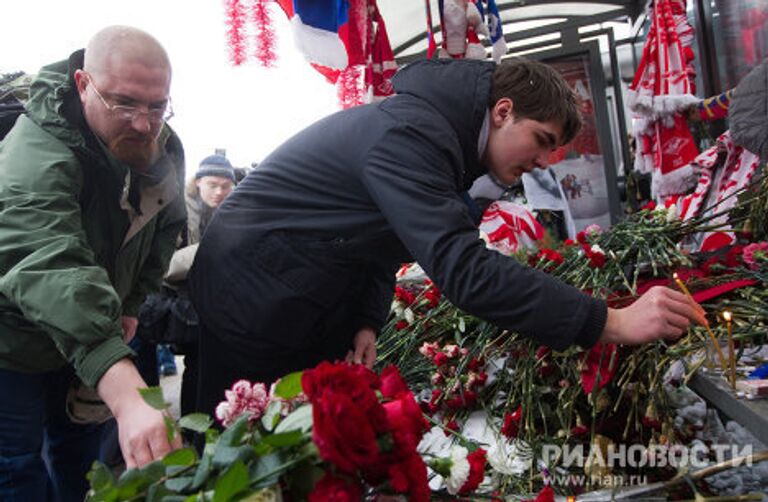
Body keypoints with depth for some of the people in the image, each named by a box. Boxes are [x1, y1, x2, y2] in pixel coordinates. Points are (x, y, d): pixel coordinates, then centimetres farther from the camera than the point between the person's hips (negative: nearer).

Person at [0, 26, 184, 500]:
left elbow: (164, 227, 7)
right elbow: (52, 271, -51)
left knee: (79, 452, 19)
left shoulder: (163, 148, -11)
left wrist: (132, 304, -4)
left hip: (95, 333, 6)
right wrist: (129, 398, -62)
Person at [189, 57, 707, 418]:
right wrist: (611, 323, -39)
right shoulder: (408, 134, -28)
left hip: (313, 308, 9)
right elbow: (463, 269, -39)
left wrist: (368, 320, -6)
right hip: (255, 302, -9)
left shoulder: (436, 135, 5)